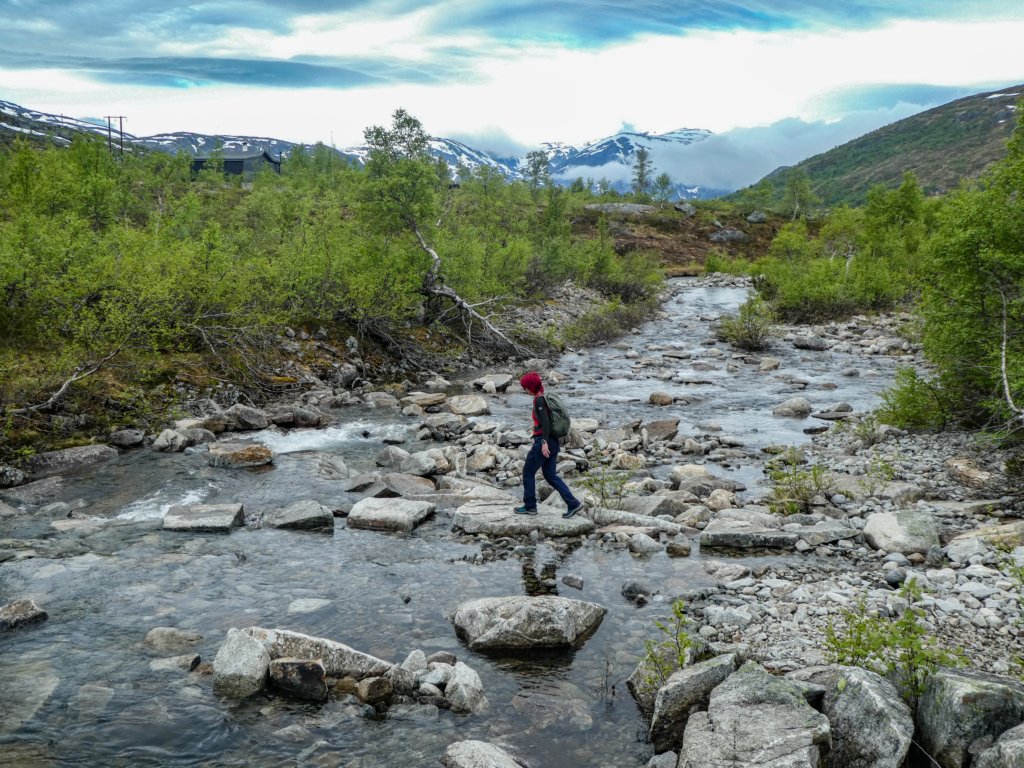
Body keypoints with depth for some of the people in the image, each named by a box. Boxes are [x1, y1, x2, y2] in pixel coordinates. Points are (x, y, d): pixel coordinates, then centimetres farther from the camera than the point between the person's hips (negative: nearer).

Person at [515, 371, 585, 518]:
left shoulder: (539, 400, -14)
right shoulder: (546, 397, 14)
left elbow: (545, 421, -24)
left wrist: (544, 442, -29)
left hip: (543, 441, -9)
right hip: (553, 441, 9)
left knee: (528, 472, 5)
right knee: (550, 475, 11)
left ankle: (530, 506, 14)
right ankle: (573, 503, 4)